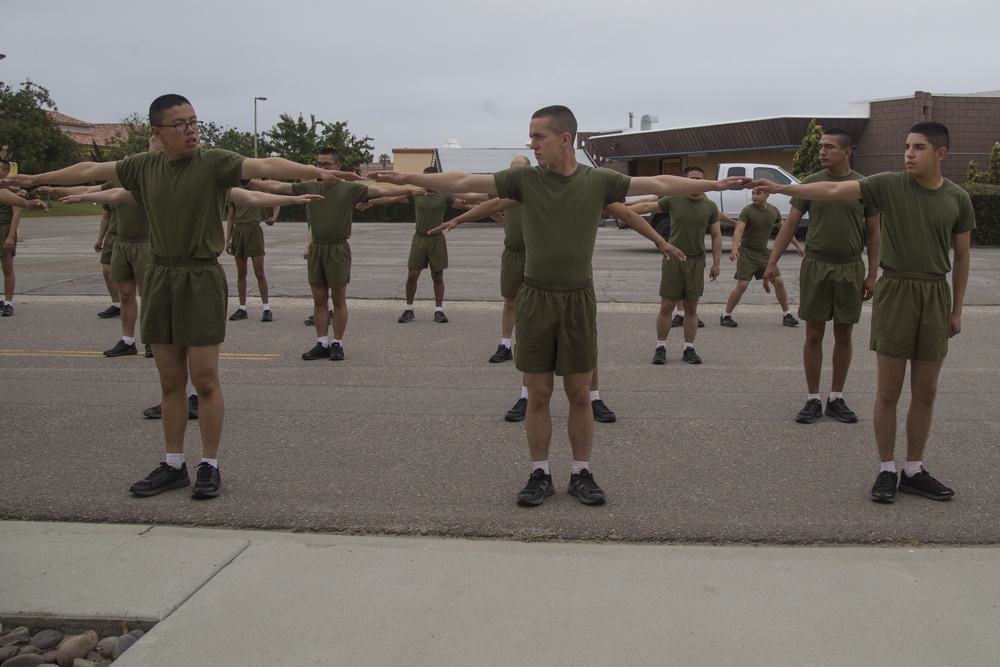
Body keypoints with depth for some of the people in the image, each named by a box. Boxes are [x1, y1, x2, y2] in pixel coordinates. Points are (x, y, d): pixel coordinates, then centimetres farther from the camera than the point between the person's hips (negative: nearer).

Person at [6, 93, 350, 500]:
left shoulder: (214, 162, -7)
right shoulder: (144, 166, 7)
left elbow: (264, 166, -23)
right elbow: (89, 170, 20)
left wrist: (316, 172, -37)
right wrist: (37, 179, 32)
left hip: (201, 278, -4)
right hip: (159, 277, 5)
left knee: (204, 379, -1)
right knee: (170, 381, 10)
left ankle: (210, 466, 11)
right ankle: (173, 466, 20)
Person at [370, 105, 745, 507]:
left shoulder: (598, 181, 0)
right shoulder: (525, 179, 0)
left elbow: (658, 184, 2)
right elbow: (463, 183, -3)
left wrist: (714, 184, 1)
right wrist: (407, 178, -7)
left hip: (578, 299, 0)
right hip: (536, 297, 0)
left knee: (579, 395, 7)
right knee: (538, 394, 5)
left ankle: (581, 474, 20)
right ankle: (540, 475, 18)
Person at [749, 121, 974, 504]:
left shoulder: (958, 199, 3)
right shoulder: (889, 185, -4)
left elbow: (961, 257, 10)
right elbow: (833, 191, -14)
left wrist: (956, 310, 10)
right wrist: (781, 189, -26)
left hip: (935, 295, 2)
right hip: (895, 290, -2)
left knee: (925, 393, 8)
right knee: (888, 391, 1)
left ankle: (914, 471, 22)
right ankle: (887, 471, 14)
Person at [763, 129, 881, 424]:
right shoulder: (810, 183, 1)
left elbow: (873, 232, 5)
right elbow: (790, 224, 2)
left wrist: (872, 274, 0)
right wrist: (772, 262, -4)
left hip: (850, 269, 1)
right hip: (815, 267, 0)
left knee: (843, 336, 8)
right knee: (814, 335, 3)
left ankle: (836, 399, 19)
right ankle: (812, 400, 12)